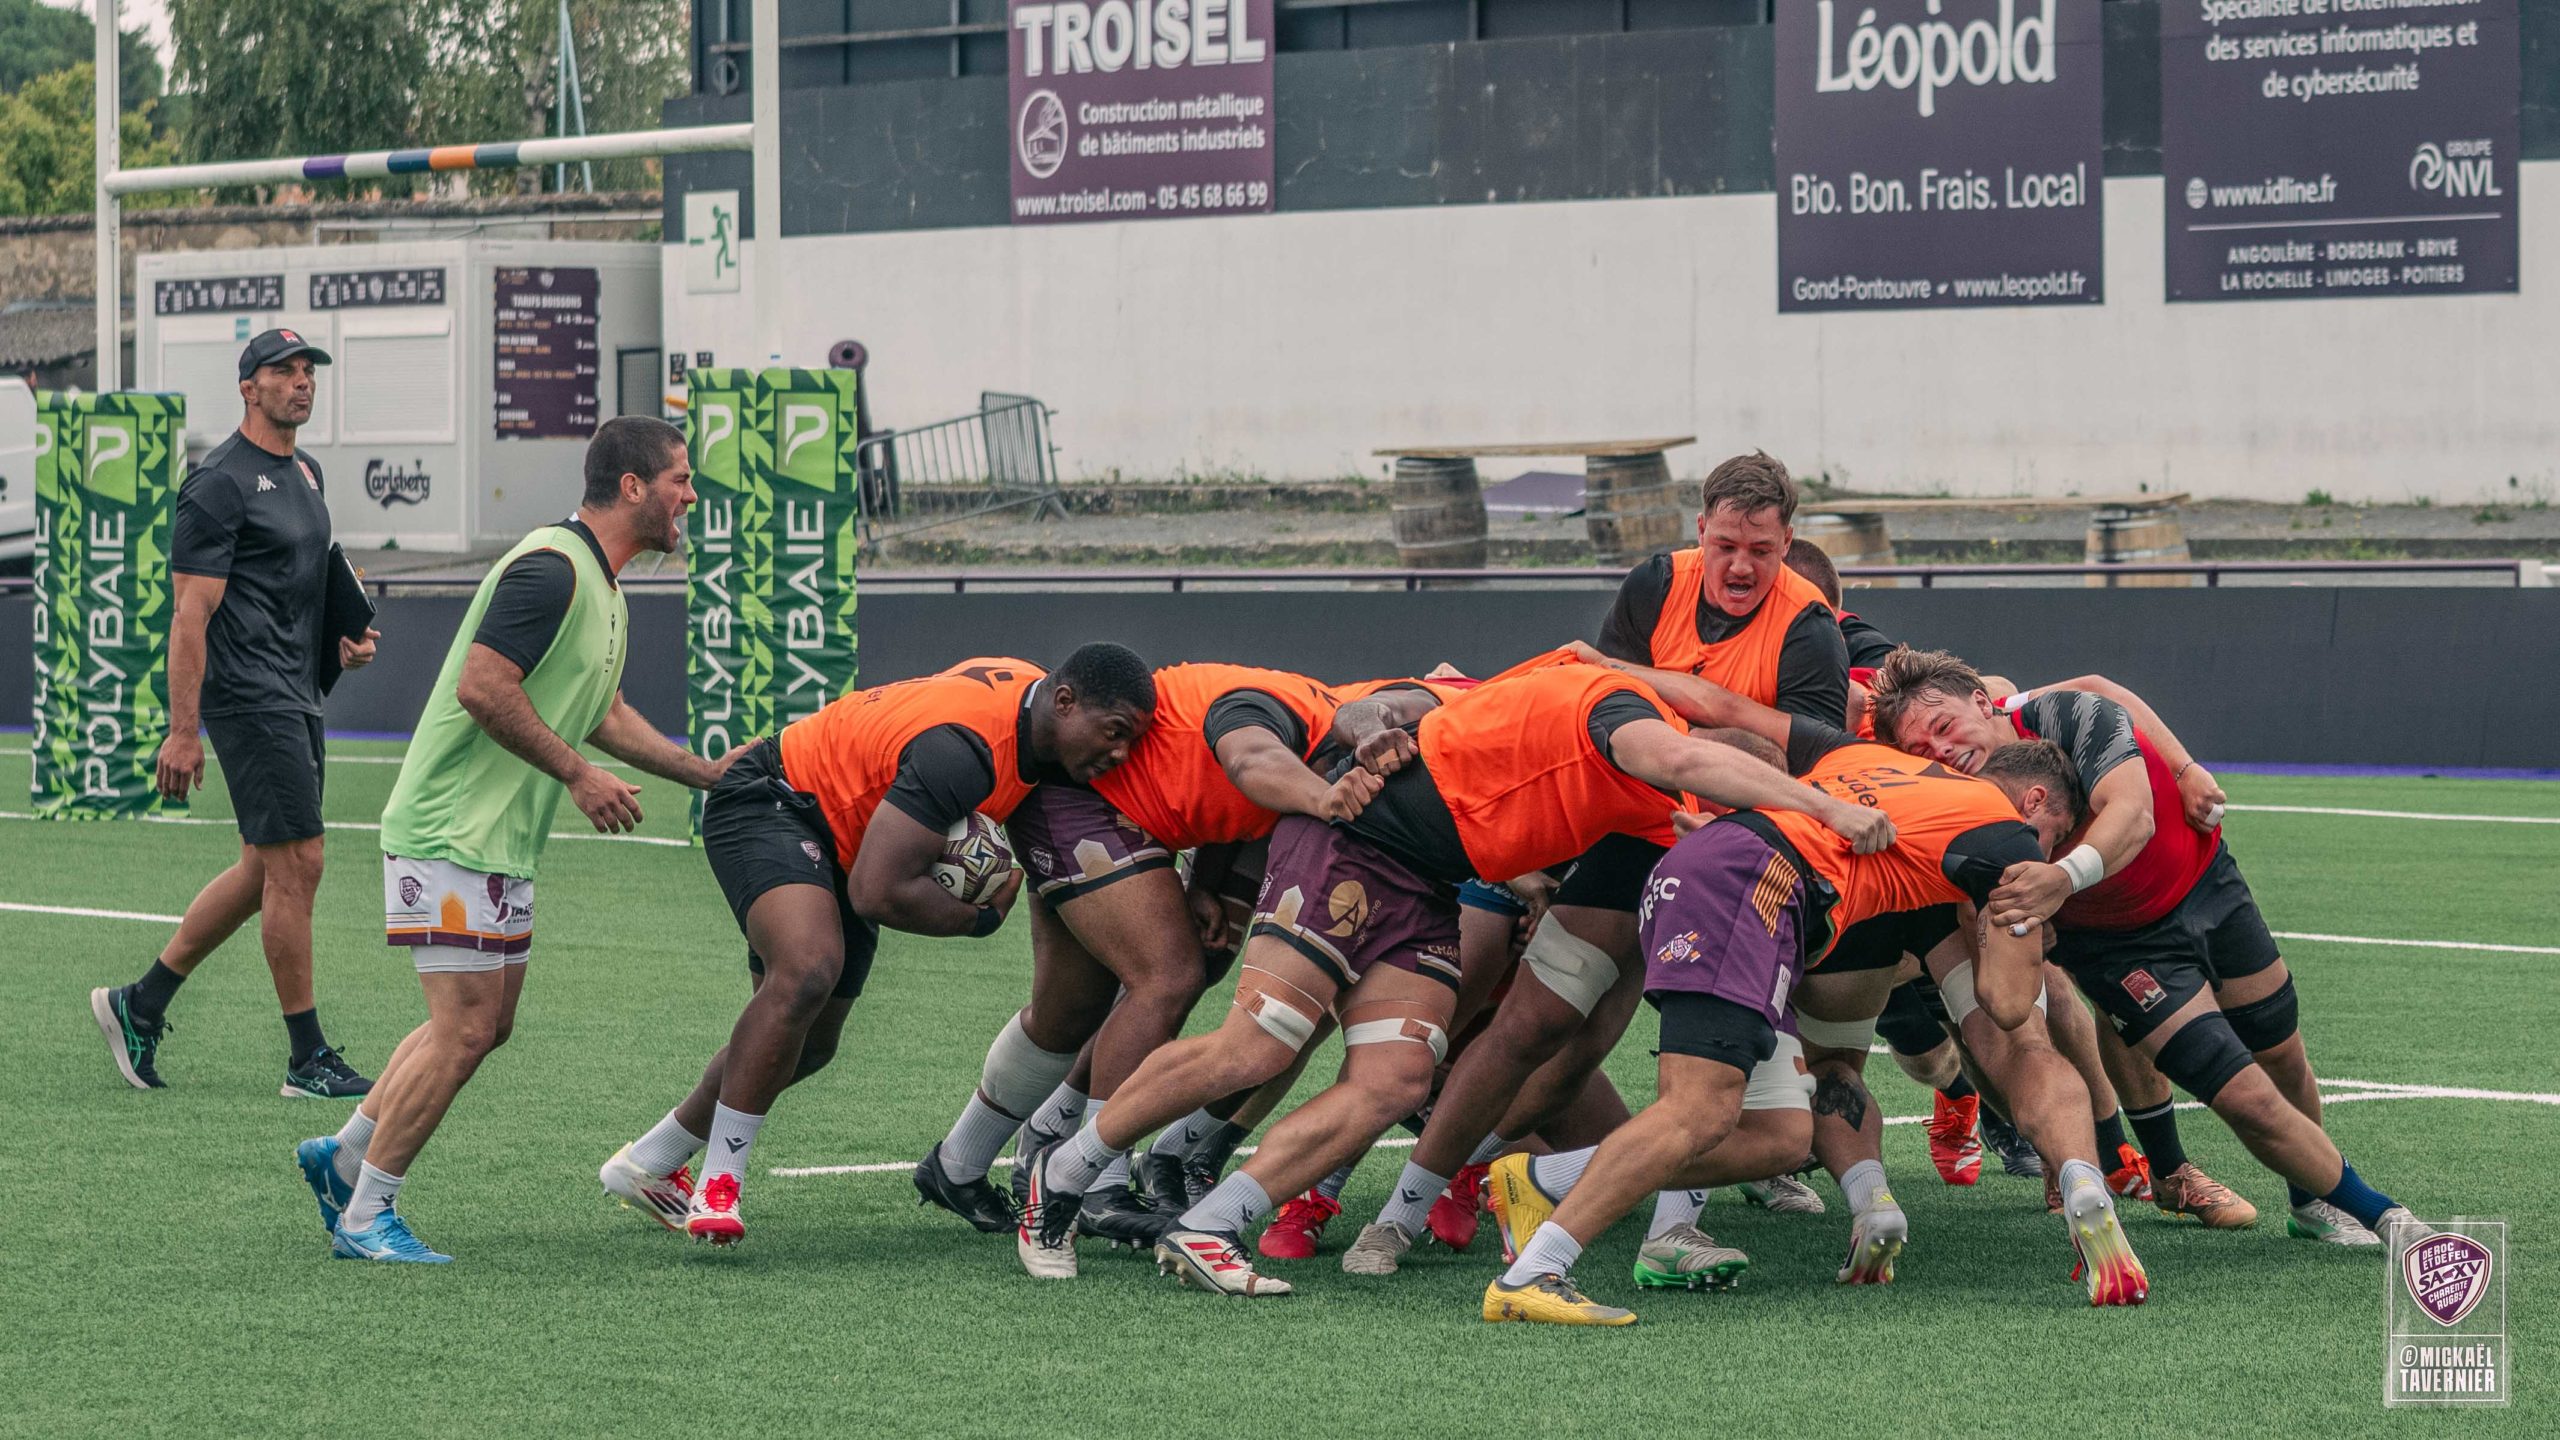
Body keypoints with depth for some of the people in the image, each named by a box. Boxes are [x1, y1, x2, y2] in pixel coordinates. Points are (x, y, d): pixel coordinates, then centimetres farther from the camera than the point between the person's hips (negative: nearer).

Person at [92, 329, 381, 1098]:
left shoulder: (304, 471, 16)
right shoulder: (220, 482, -12)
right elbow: (191, 613, -16)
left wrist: (345, 638, 12)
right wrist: (182, 731, -19)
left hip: (298, 700, 10)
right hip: (250, 697, -10)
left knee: (264, 871, 12)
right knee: (296, 863, -9)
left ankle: (140, 1004, 23)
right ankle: (307, 1061, -3)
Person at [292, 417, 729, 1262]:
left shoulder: (600, 588, 15)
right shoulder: (549, 570, -18)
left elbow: (603, 714, 25)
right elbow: (482, 687, -25)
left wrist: (707, 773, 21)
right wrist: (577, 774, -20)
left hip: (503, 845, 10)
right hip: (448, 836, -10)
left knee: (485, 1026, 13)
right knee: (464, 1029, -9)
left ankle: (343, 1156, 25)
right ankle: (366, 1214, 0)